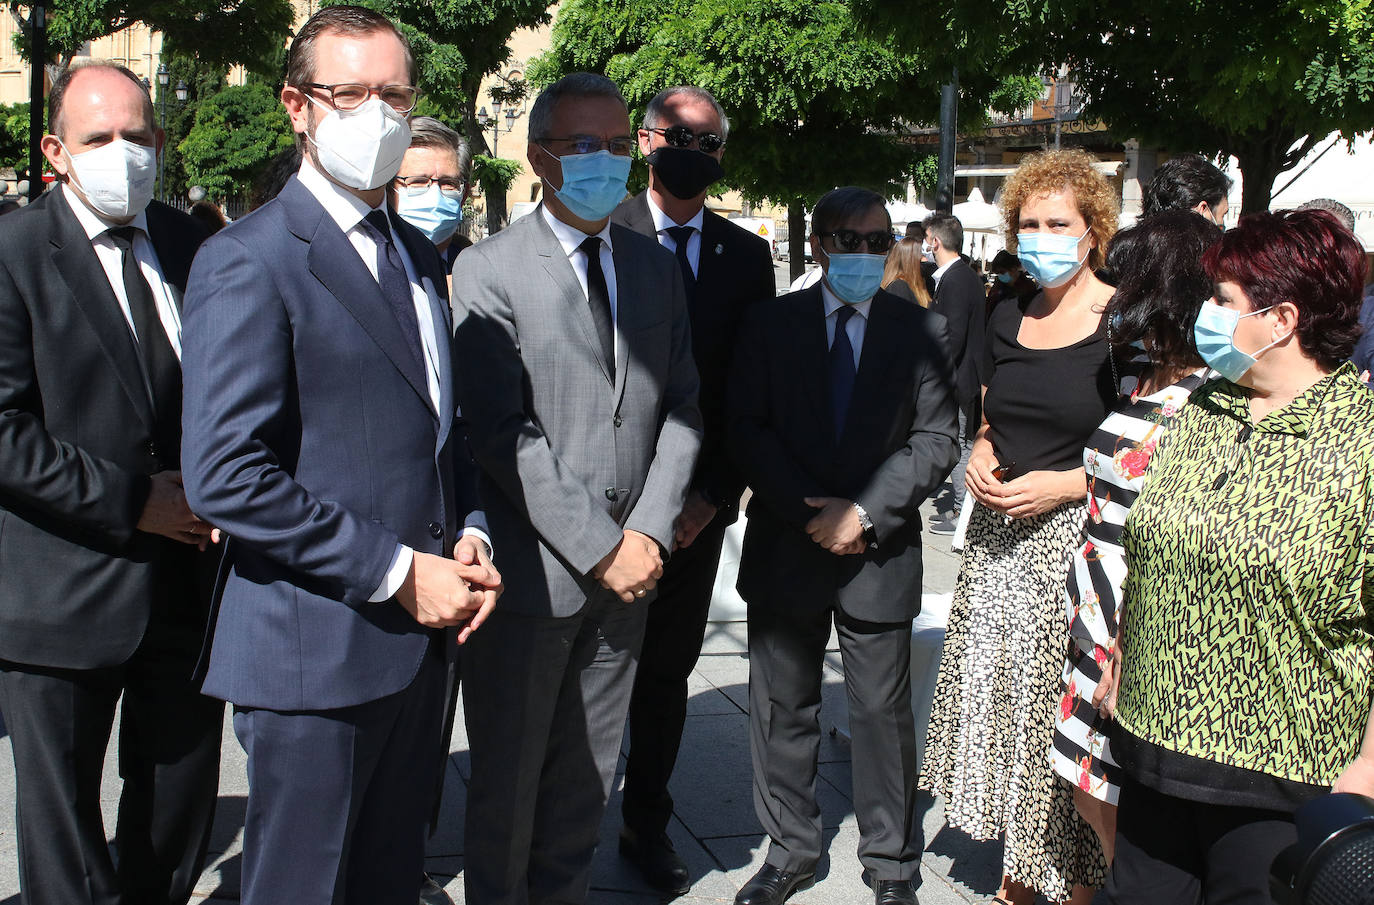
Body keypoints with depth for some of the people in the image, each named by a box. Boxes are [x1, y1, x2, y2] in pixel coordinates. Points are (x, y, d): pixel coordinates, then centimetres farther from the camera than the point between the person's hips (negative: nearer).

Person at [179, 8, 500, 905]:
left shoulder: (419, 256, 14)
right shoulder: (250, 261, -13)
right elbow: (225, 476, -20)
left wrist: (470, 537, 3)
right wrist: (396, 573, -18)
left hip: (427, 631, 7)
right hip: (317, 651, -7)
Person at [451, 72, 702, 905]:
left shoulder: (658, 267, 10)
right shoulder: (489, 271, -8)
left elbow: (680, 408, 8)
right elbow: (504, 433, -15)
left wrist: (651, 532, -5)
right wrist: (600, 547, -16)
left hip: (629, 568, 5)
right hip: (533, 573, -4)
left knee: (588, 782, 15)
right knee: (509, 781, 9)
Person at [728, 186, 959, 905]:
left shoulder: (921, 331, 2)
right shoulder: (771, 324, 4)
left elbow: (934, 441, -2)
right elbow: (747, 430, -1)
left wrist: (865, 512, -13)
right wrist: (809, 512, -12)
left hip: (881, 551, -1)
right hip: (787, 546, 1)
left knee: (884, 712, 5)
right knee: (783, 707, 10)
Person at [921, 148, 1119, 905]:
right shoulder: (1007, 322, 10)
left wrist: (1066, 483, -17)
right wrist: (980, 453, 2)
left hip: (1078, 541, -6)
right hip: (998, 541, 6)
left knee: (1067, 711, -1)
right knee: (1000, 707, 10)